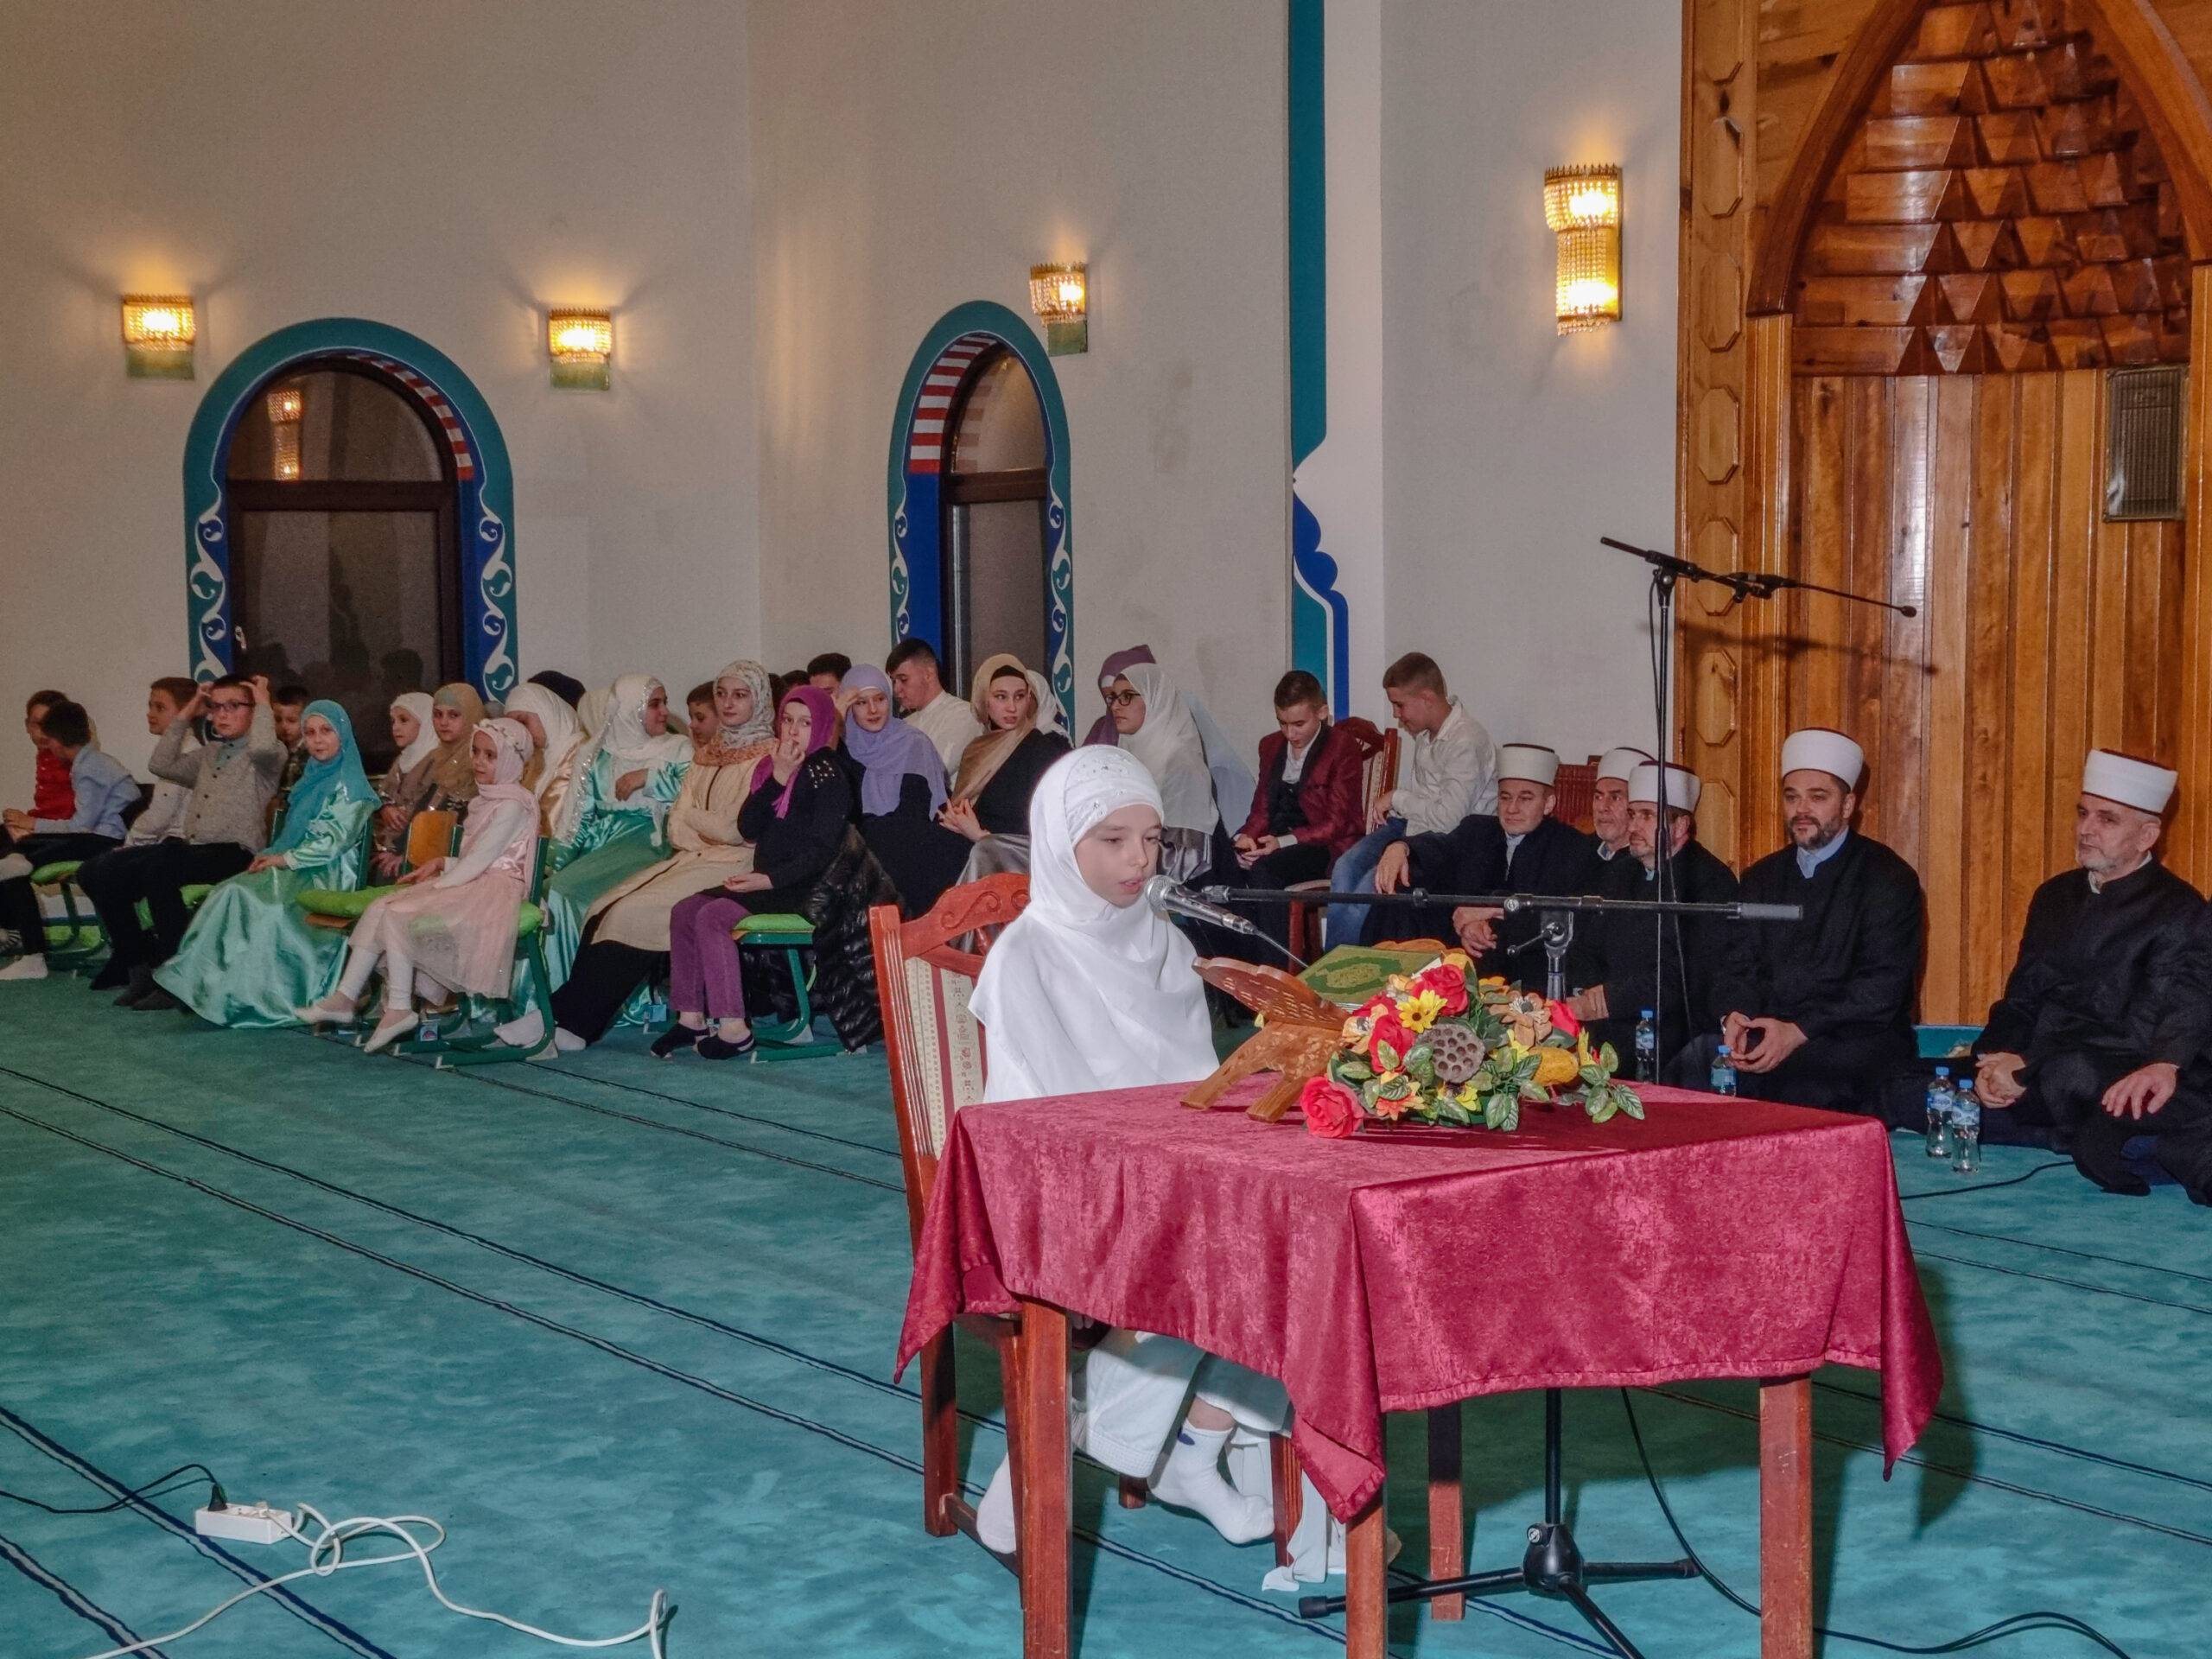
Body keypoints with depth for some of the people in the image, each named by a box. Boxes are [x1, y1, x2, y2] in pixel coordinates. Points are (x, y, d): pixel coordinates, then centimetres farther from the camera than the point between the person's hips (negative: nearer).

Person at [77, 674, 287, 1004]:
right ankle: (135, 960, 4)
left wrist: (263, 704, -9)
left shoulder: (269, 754, 0)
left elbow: (262, 747, -24)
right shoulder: (210, 753, 24)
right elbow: (162, 764, 25)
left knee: (157, 868, -37)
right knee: (96, 872, -7)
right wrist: (185, 716, 21)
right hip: (188, 846, 8)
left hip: (232, 853, -8)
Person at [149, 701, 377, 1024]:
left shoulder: (351, 785, -3)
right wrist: (270, 855, 2)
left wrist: (284, 859, -13)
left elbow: (335, 841, -12)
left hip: (326, 877, -7)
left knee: (241, 898, -27)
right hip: (295, 871, 7)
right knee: (228, 893, -20)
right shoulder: (311, 779, 23)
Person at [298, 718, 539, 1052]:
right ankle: (345, 997, -10)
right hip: (470, 886, 10)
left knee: (397, 915, -22)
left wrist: (436, 886, -14)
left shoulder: (514, 805, -11)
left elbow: (479, 860, -17)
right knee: (379, 909, -5)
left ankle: (400, 1008, -19)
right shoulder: (485, 801, 21)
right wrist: (441, 865, 5)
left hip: (493, 893, -10)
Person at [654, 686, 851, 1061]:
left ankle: (733, 1029, -25)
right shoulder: (771, 766, 15)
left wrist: (770, 879, -22)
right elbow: (747, 828, 3)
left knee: (713, 916, -23)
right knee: (685, 910, -3)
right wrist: (777, 779, -8)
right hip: (768, 881, 8)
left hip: (802, 888, -8)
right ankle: (691, 1017, -3)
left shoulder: (825, 772, -8)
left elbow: (822, 849, -15)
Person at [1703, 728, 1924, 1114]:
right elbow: (1737, 965, 12)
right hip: (1764, 1040, 5)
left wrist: (1798, 1033, -19)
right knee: (1695, 1064, -25)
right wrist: (1734, 1017, -13)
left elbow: (1883, 986, -9)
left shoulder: (1888, 879, 1)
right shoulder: (1762, 879, 19)